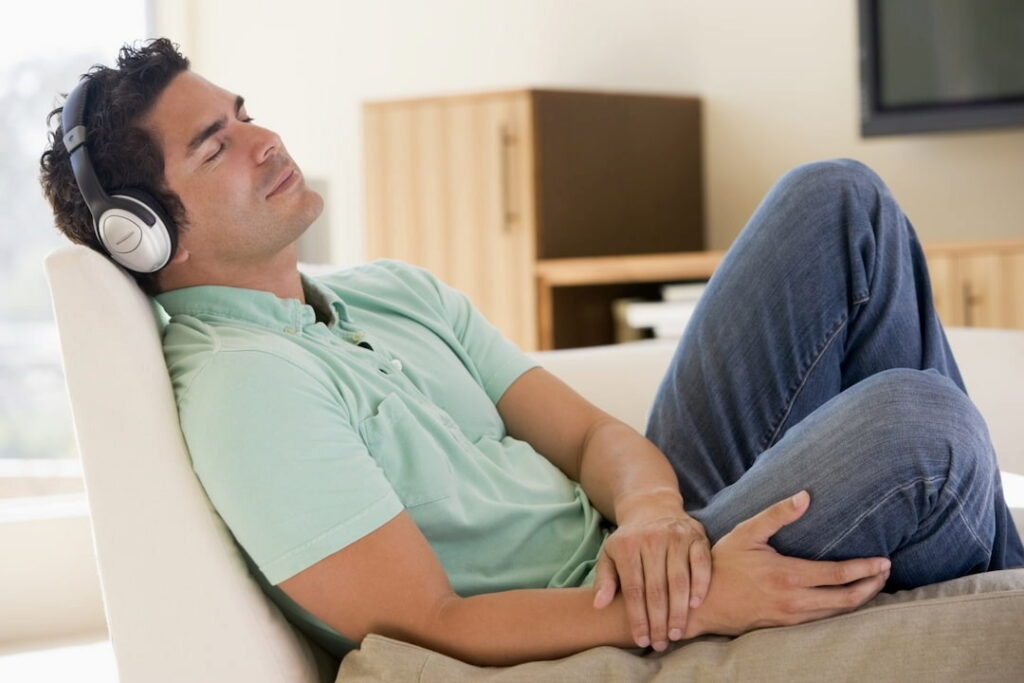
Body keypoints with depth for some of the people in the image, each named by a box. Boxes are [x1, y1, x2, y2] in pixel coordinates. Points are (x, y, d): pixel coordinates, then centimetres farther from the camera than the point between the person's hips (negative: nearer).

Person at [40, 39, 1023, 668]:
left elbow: (592, 434, 7)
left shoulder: (393, 292, 14)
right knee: (914, 424, -28)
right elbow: (428, 626, -22)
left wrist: (652, 514, -17)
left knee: (838, 201, 4)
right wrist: (697, 608, -29)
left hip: (617, 553, 9)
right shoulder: (240, 382, -15)